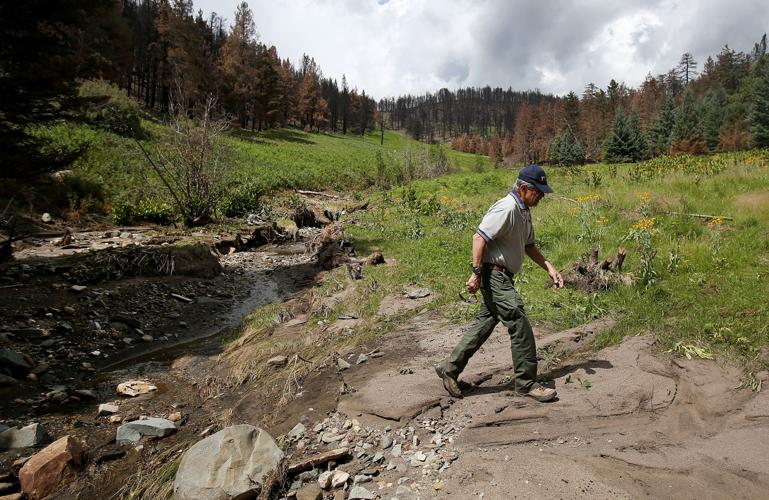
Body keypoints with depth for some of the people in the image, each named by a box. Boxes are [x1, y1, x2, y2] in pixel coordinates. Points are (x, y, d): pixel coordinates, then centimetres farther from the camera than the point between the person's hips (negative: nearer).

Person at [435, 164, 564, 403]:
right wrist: (476, 273, -23)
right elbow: (479, 238, -21)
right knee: (519, 324, -6)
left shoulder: (525, 212, 16)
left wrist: (549, 267, 14)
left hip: (503, 276, 10)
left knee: (484, 325, 13)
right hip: (494, 273, -10)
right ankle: (526, 383, 7)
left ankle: (449, 368, 22)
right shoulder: (507, 208, -17)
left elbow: (528, 246, 23)